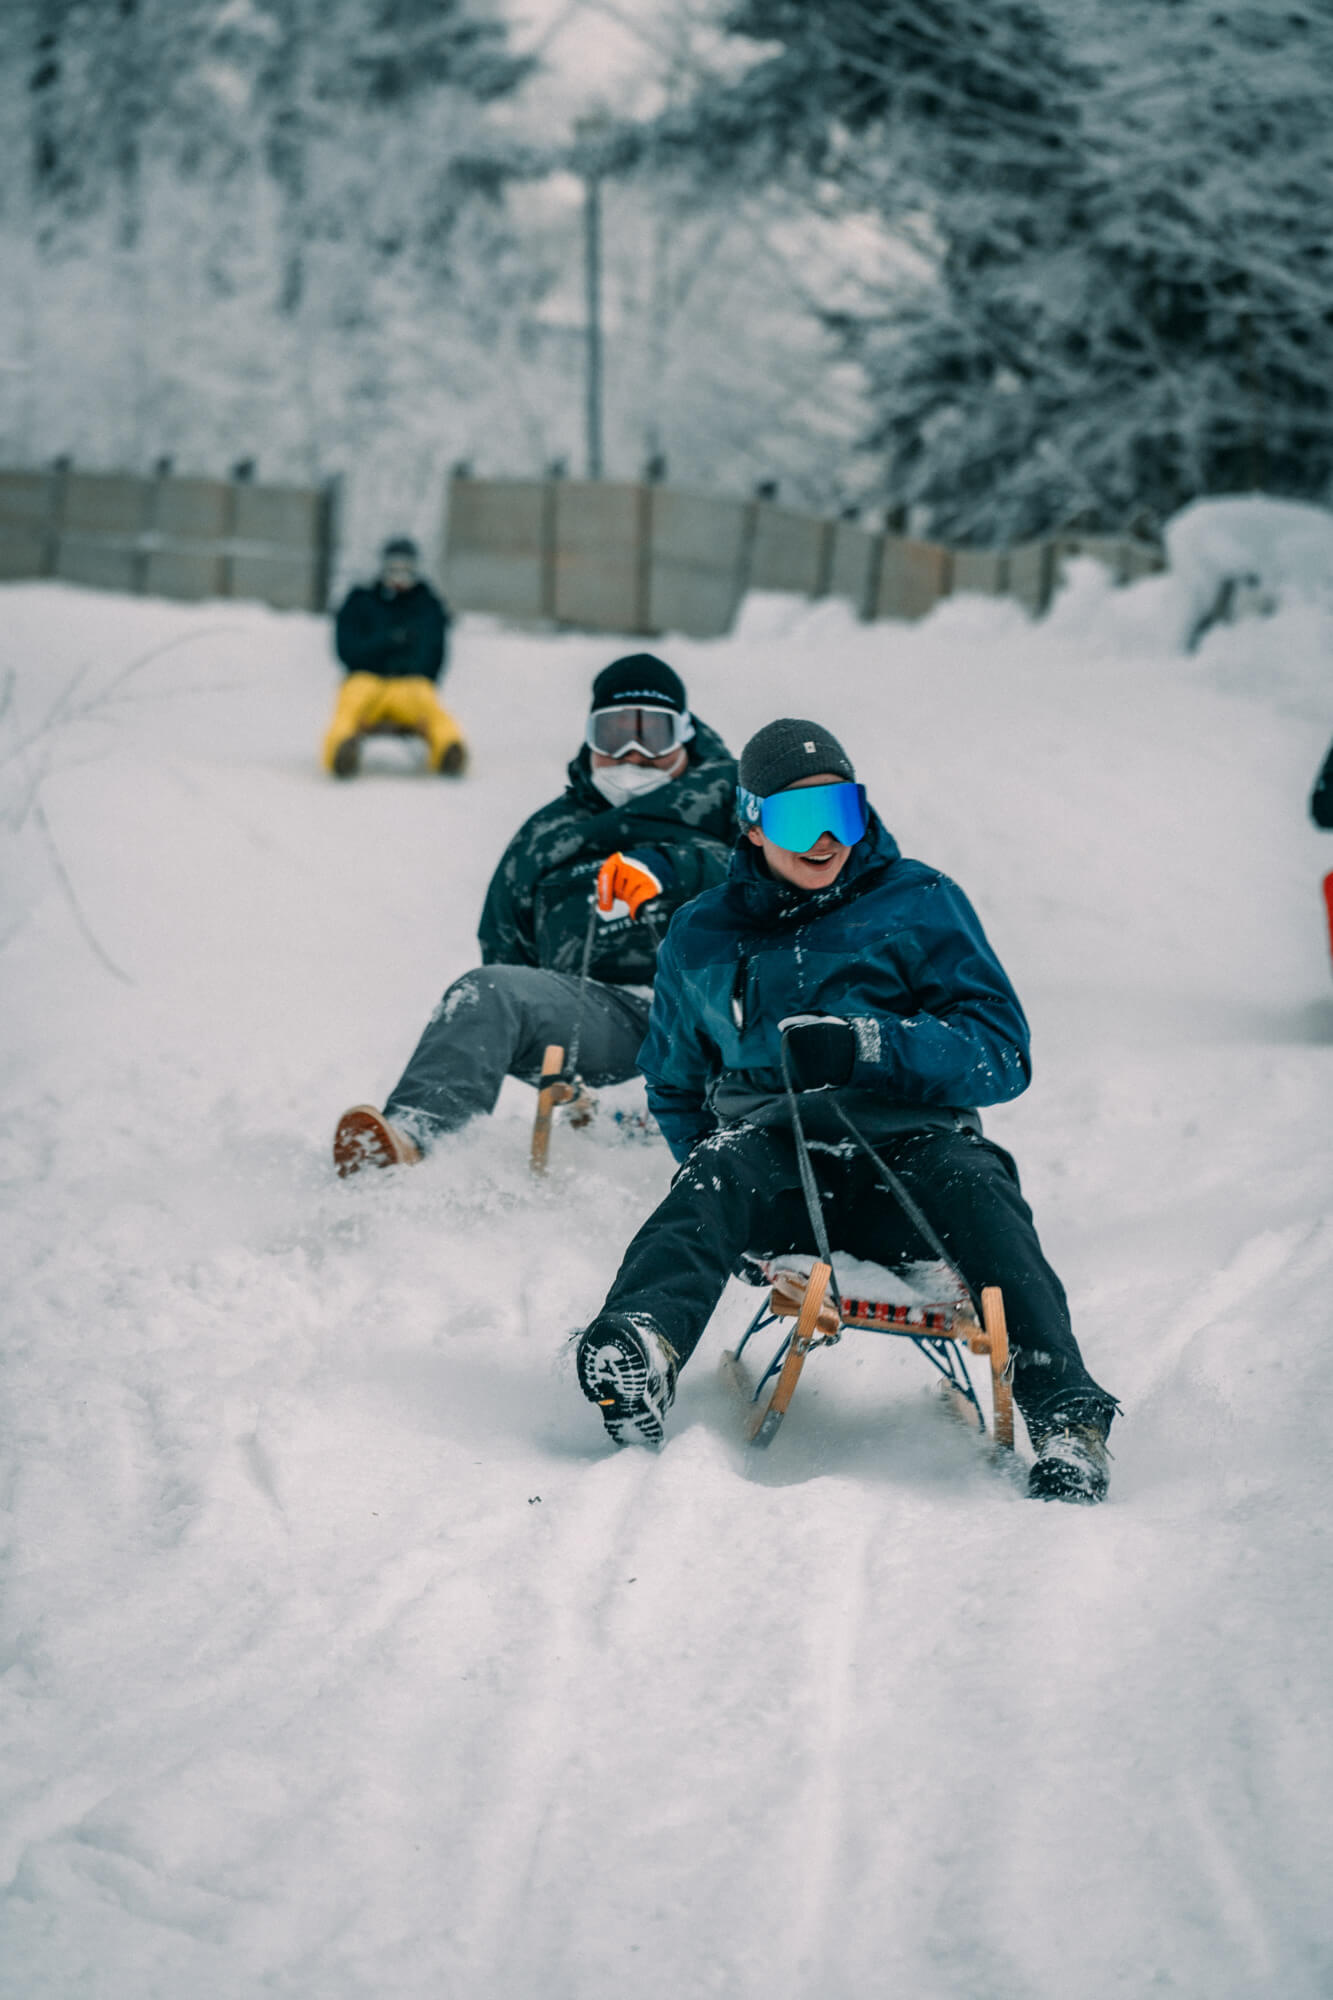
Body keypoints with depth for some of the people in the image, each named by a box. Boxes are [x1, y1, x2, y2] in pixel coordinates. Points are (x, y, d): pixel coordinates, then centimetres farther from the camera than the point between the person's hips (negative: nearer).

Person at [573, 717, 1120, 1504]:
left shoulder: (920, 903, 10)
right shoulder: (704, 937, 19)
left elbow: (1002, 1055, 0)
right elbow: (676, 1088, 31)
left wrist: (869, 1045, -17)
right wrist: (720, 1163, 8)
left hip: (908, 1150, -1)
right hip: (771, 1155, 1)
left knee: (976, 1189, -34)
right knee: (716, 1178, -33)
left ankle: (1066, 1419, -48)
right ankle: (641, 1341, -63)